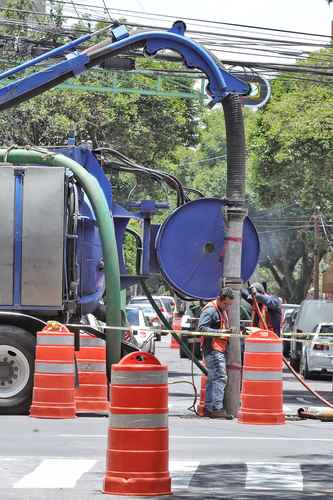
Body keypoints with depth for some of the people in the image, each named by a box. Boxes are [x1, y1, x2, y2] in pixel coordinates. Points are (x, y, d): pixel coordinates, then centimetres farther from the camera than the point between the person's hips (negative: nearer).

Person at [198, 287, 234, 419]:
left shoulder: (223, 311, 20)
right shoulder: (210, 310, -11)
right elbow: (201, 327, -19)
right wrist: (218, 332, -26)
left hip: (219, 349, 10)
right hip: (212, 349, -10)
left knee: (212, 379, 13)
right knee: (220, 378, -16)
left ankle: (209, 408, 18)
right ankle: (217, 408, -18)